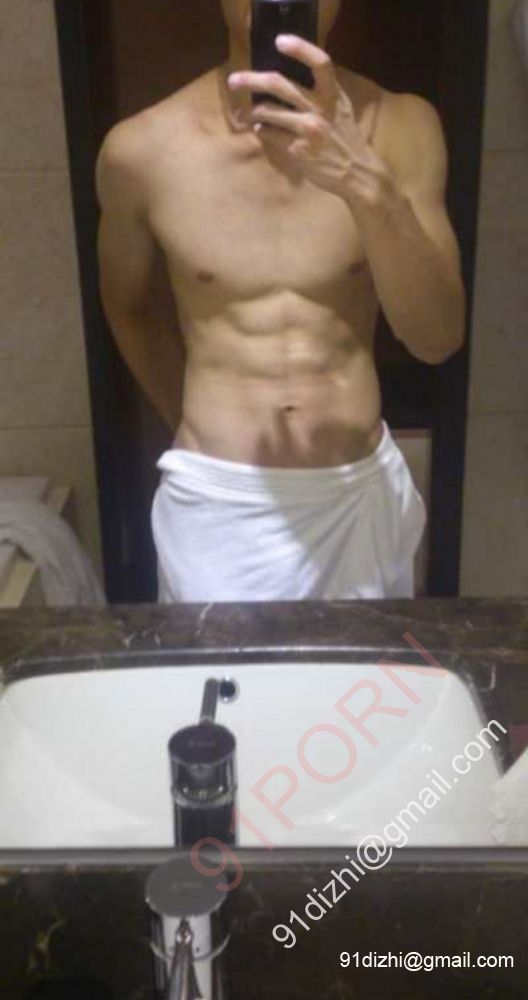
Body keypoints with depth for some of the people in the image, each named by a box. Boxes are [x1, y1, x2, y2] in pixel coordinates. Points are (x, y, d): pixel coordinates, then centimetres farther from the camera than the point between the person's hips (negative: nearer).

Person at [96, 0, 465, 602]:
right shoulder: (140, 149, -8)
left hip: (364, 492, 1)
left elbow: (438, 339, -15)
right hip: (215, 502, -1)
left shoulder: (399, 125, -8)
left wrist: (368, 185, -29)